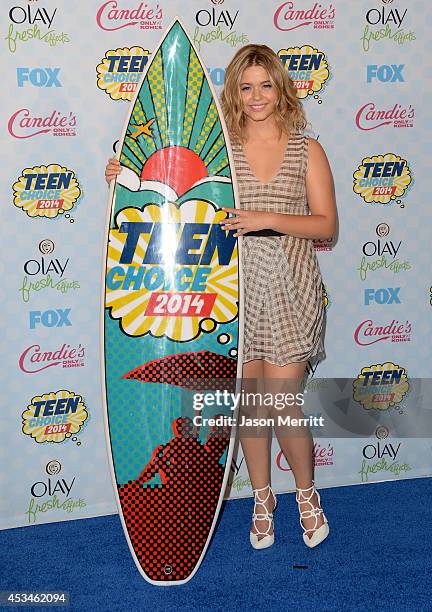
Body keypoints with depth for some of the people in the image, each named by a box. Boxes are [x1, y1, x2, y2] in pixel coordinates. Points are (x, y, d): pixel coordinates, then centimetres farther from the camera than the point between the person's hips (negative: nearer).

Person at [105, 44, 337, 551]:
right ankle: (262, 500, 29)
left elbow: (326, 224, -3)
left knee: (281, 401, -3)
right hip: (235, 287, 2)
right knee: (248, 401, 8)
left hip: (288, 290, -1)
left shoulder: (306, 150, 2)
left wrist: (268, 218, -17)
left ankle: (307, 494, 24)